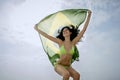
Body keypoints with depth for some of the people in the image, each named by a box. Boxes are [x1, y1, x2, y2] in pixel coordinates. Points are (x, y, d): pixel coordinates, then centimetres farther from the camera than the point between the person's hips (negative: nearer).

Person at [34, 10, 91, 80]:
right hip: (59, 65, -2)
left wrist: (89, 16, -8)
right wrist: (37, 29, 2)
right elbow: (47, 36, -3)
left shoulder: (73, 42, -4)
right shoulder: (60, 42, -6)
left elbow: (84, 29, -7)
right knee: (67, 74, -34)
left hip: (68, 66, 2)